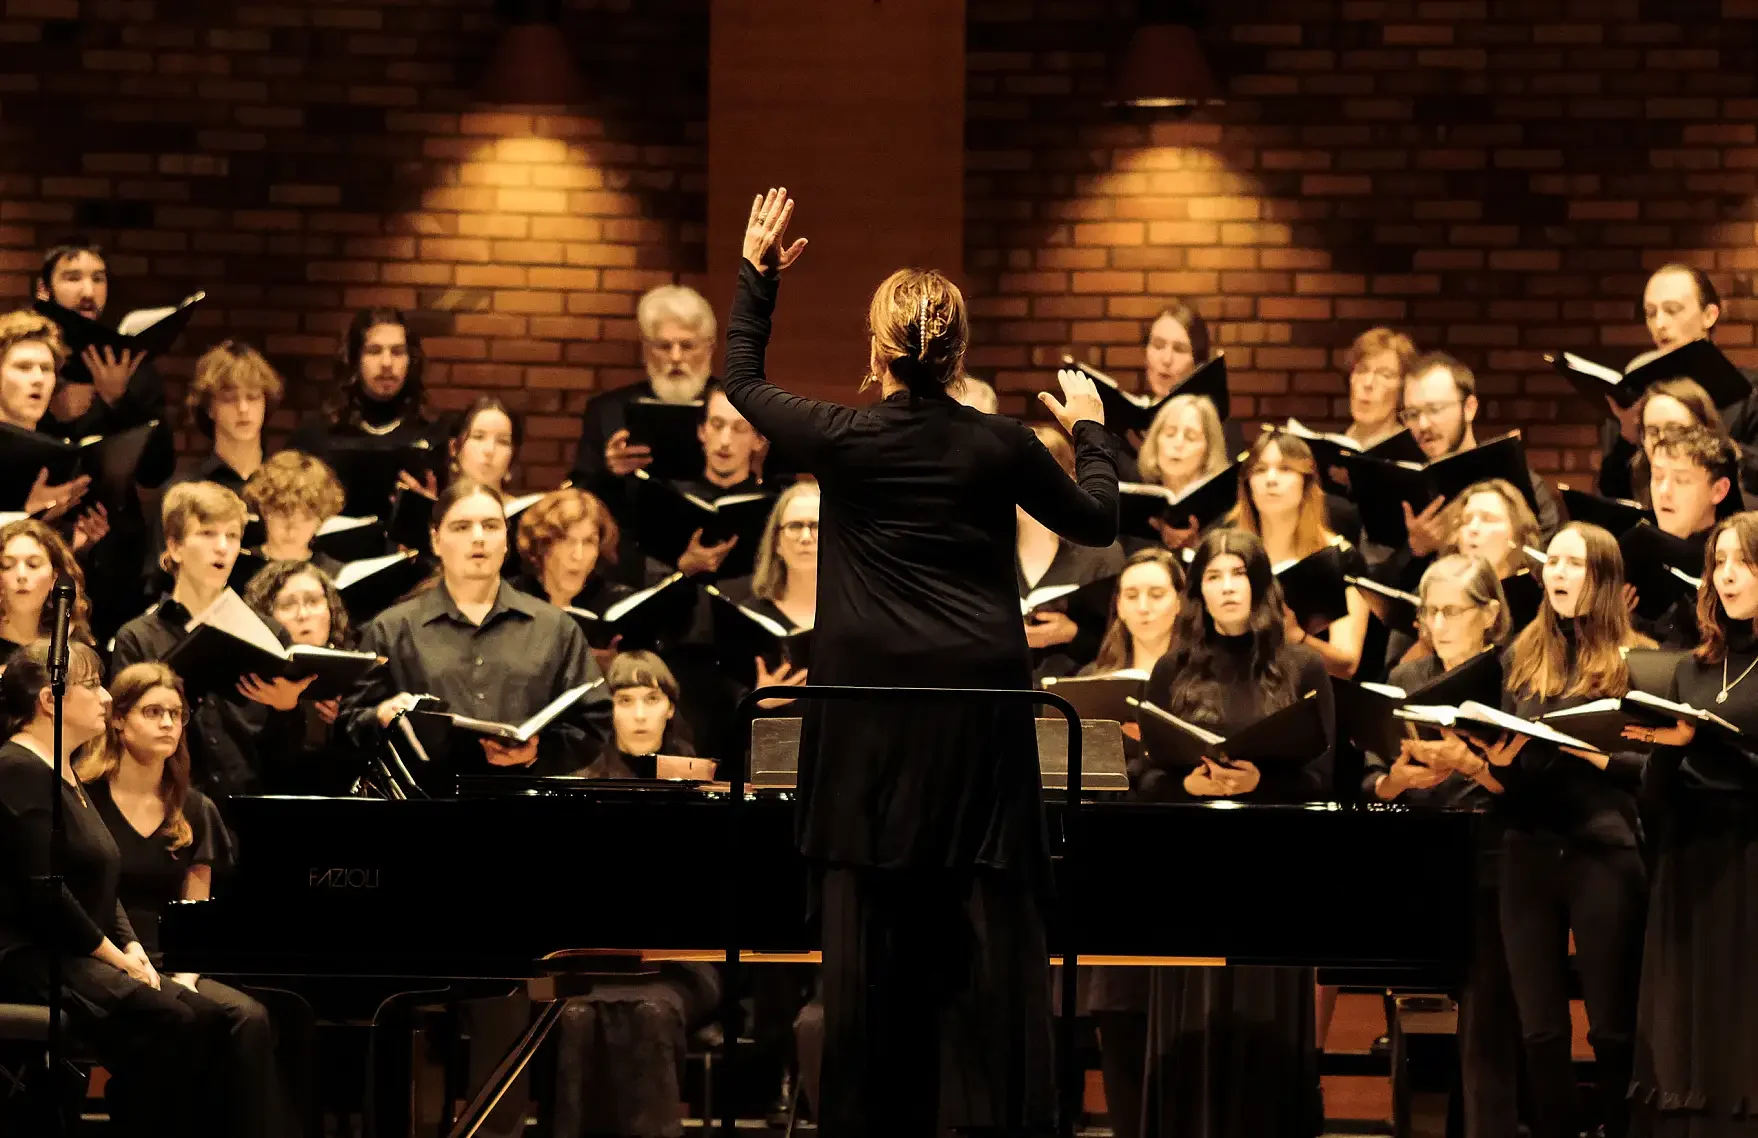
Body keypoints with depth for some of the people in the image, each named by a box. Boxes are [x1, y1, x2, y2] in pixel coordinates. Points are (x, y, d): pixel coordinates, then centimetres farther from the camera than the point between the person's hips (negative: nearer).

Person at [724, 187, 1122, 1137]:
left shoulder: (844, 440, -5)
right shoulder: (999, 447, -3)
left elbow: (742, 383, 14)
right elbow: (1096, 522, 13)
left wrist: (756, 274, 24)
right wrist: (1090, 432, 30)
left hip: (872, 709, 0)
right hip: (979, 700, 0)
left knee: (869, 918, 4)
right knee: (989, 919, 2)